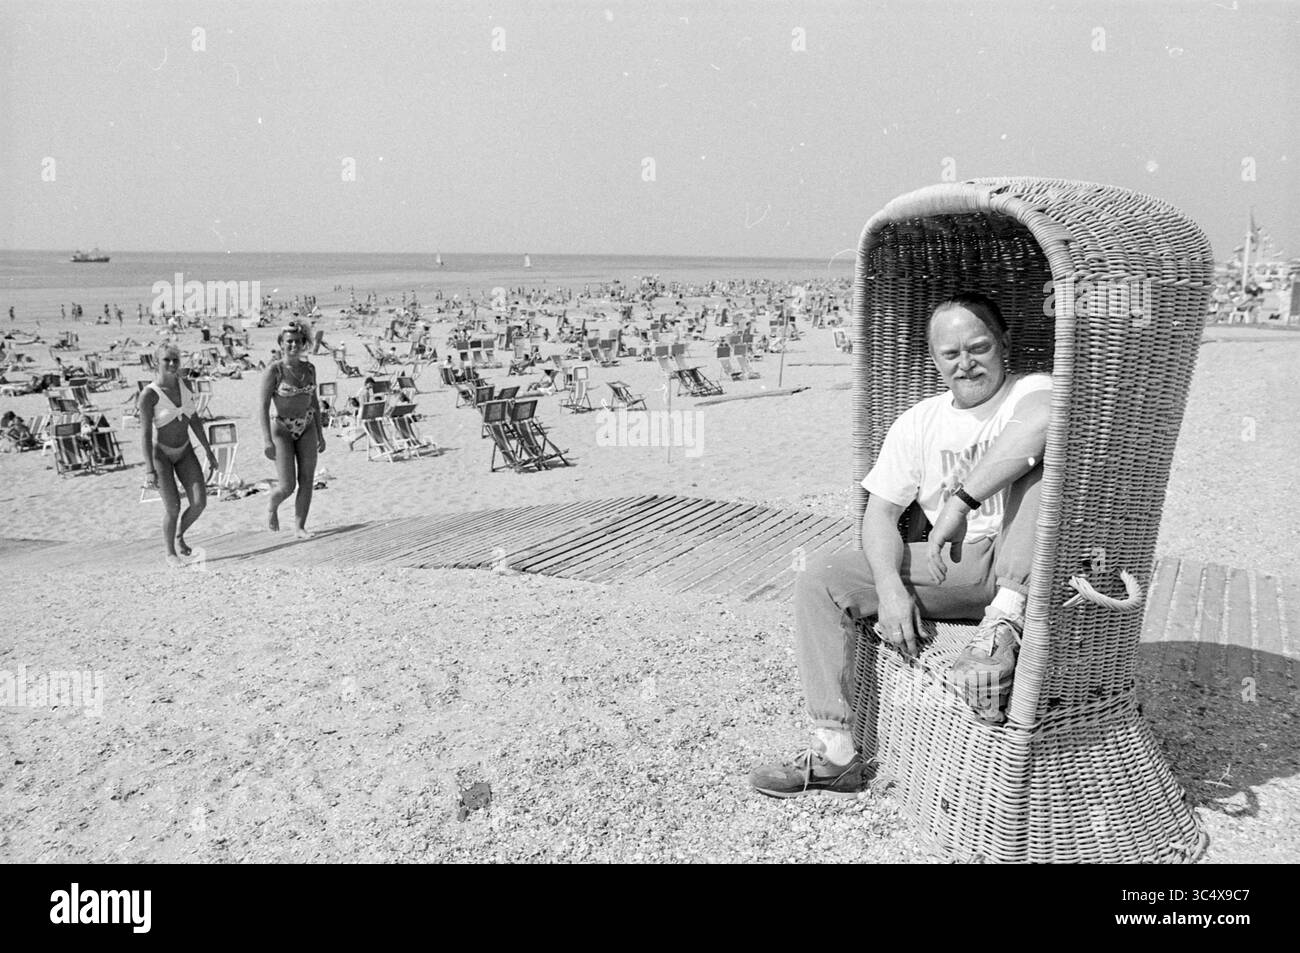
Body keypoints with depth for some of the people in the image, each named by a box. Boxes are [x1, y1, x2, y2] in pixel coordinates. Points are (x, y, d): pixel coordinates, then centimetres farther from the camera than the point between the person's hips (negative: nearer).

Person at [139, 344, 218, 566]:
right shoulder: (149, 395, -19)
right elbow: (145, 433, -19)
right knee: (173, 508, -8)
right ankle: (170, 553, 17)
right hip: (160, 453, -5)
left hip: (185, 451, 5)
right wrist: (149, 470, -23)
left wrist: (209, 451, 10)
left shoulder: (185, 385, -2)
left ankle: (179, 535, 25)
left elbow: (194, 420, 8)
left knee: (199, 502, -6)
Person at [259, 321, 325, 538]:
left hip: (307, 428, 5)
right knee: (287, 486, -7)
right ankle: (272, 506, 26)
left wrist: (320, 434, 11)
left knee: (307, 481, -1)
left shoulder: (309, 368, 4)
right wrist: (268, 441, -21)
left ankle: (299, 527, 10)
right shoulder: (274, 370, -12)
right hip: (281, 429, -5)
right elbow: (263, 407, -14)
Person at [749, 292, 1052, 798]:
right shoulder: (919, 421, 13)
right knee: (819, 580, -12)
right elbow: (880, 513, 6)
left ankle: (1004, 624, -33)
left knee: (1041, 456, -28)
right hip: (946, 566, 4)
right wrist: (890, 586, -13)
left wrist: (961, 501, -35)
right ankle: (834, 753, -13)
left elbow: (1040, 420, -30)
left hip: (1024, 569, -4)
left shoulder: (1033, 390, -1)